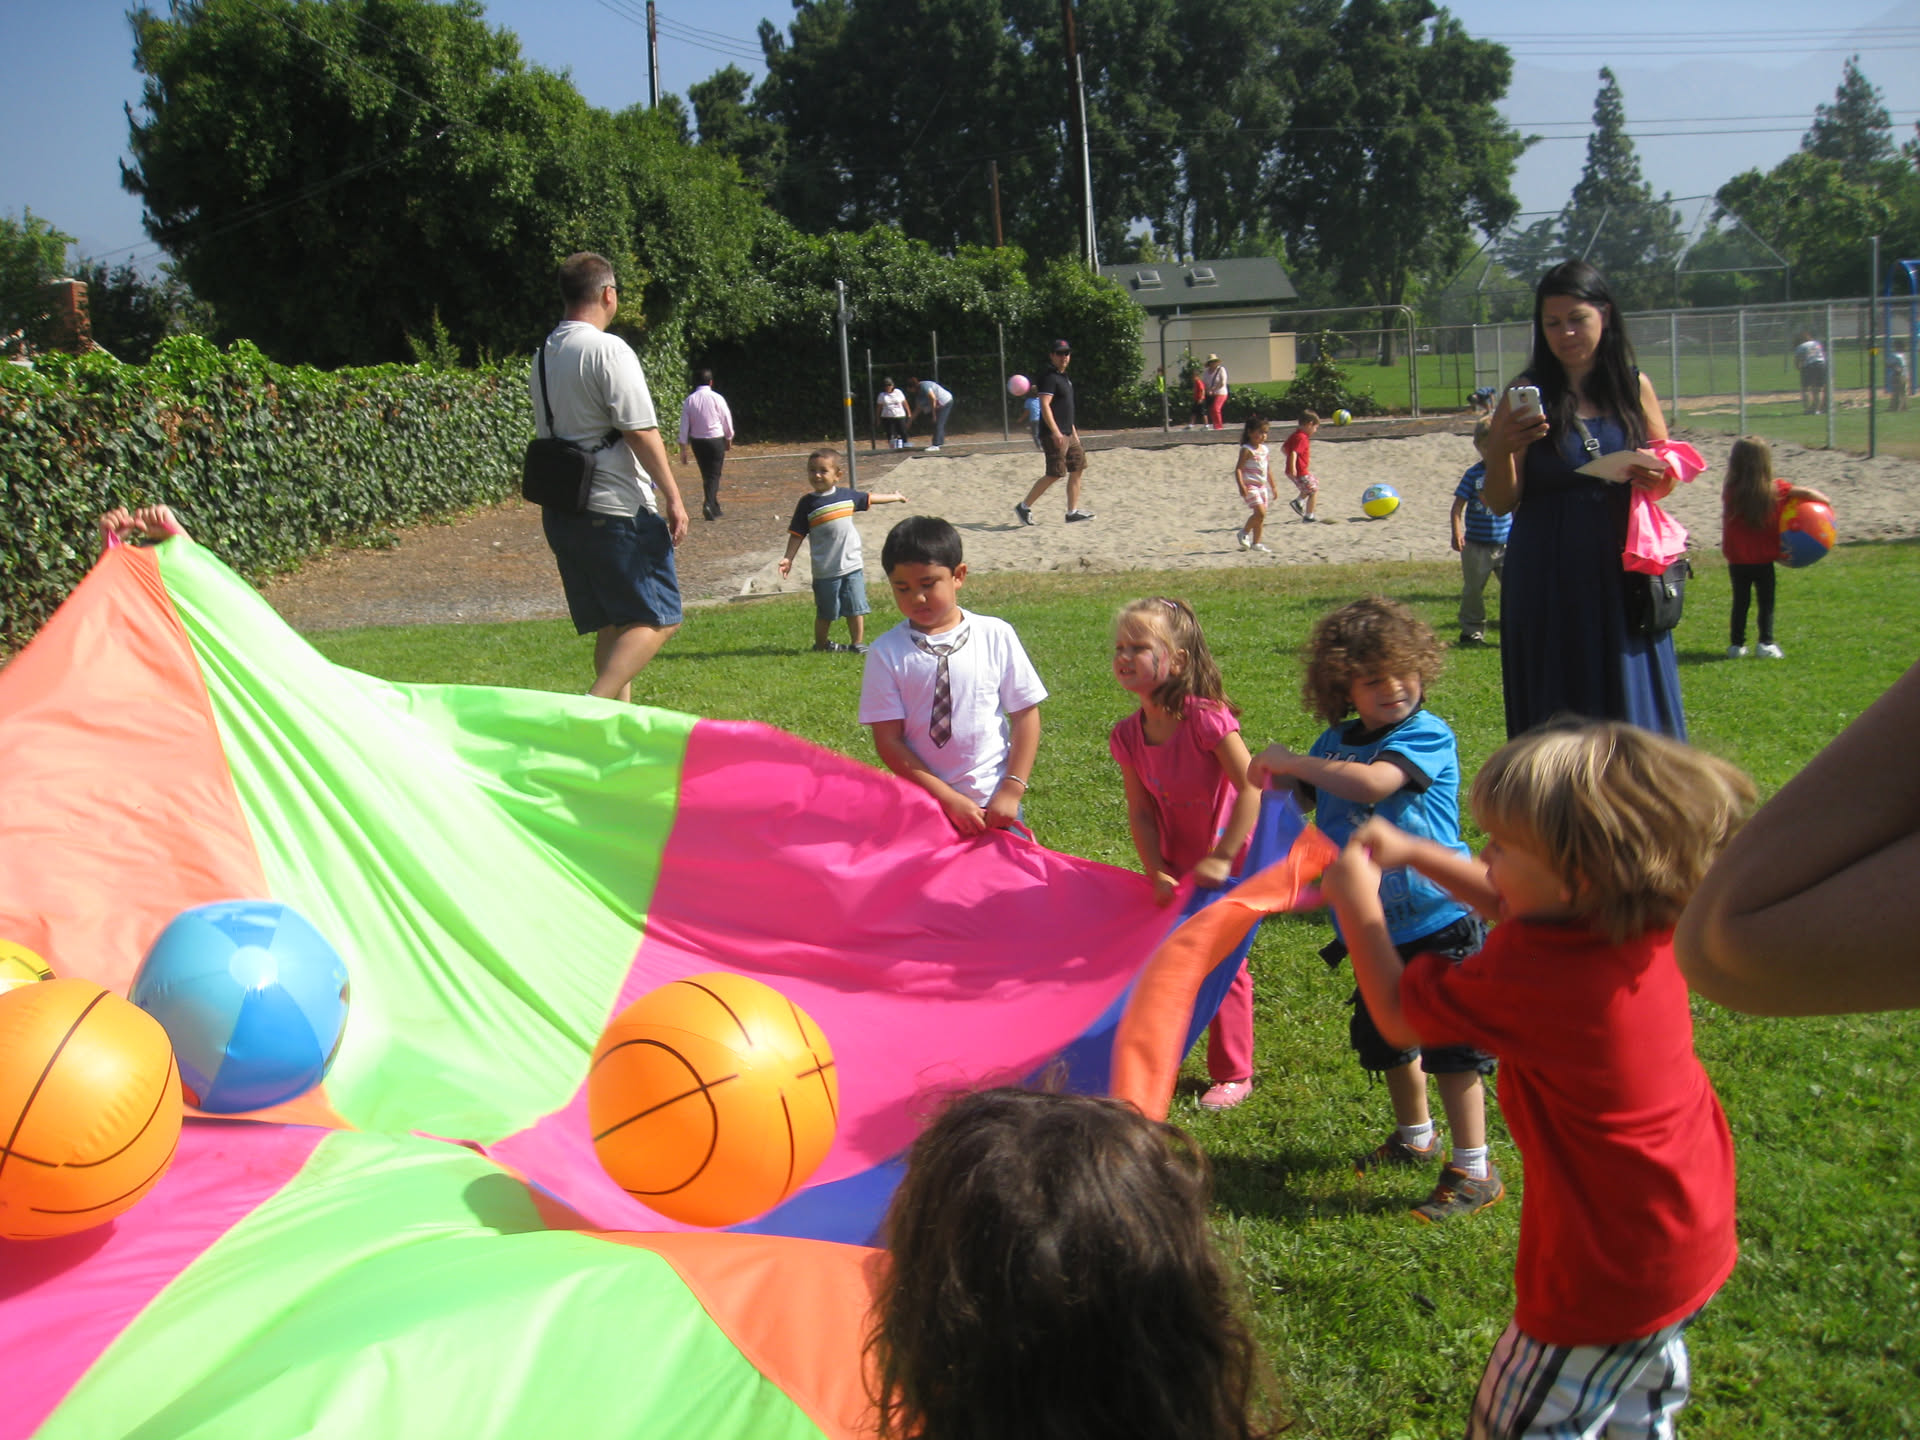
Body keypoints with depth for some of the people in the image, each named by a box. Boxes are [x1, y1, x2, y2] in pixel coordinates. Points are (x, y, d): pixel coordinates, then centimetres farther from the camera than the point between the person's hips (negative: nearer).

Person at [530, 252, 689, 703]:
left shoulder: (544, 355, 14)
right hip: (617, 511, -8)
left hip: (561, 509, 9)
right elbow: (641, 431, -17)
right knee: (657, 620, -5)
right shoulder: (608, 349, -12)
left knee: (611, 626, 15)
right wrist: (673, 497, -12)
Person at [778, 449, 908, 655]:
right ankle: (821, 645, 25)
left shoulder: (847, 495, 3)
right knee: (825, 613, 8)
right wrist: (788, 558, -10)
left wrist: (895, 497, 33)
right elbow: (797, 534, -3)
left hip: (853, 565, 3)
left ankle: (857, 644, 18)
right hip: (825, 571, -3)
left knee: (856, 609, 6)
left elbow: (870, 499, 21)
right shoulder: (807, 503, -6)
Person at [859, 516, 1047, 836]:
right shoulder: (887, 653, -5)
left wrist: (1012, 789, -9)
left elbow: (1026, 714, 0)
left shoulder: (996, 636, -2)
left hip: (996, 805, 0)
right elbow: (888, 740, -7)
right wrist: (950, 799, -13)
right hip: (922, 806, 0)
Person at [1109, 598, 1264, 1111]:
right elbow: (1140, 812, -2)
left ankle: (1233, 1075, 20)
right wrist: (1156, 874, -11)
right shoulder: (1128, 736, -8)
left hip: (1229, 865, -5)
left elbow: (1252, 789, -27)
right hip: (1177, 868, 5)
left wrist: (1221, 860, -28)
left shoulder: (1206, 719, -26)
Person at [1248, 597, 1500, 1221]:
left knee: (1451, 1044, -3)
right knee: (1385, 1038, 21)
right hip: (1372, 928, 7)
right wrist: (1273, 777, -5)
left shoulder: (1427, 734, -17)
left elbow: (1372, 783, -35)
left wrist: (1291, 761, -25)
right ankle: (1415, 1136, 43)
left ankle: (1474, 1171, 11)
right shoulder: (1336, 742, 4)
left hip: (1437, 922, -7)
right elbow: (1299, 807, 17)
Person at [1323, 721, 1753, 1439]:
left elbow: (1398, 1015, -17)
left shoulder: (1533, 975, -33)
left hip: (1611, 1266, -9)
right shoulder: (1644, 924, -9)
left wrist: (1358, 904, -6)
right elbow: (1513, 907, 12)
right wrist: (1413, 852, 7)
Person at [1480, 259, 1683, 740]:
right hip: (1549, 582, -2)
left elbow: (1666, 475, 15)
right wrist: (1502, 450, -20)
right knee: (1558, 717, 1)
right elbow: (1500, 504, -2)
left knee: (1632, 706, 5)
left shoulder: (1635, 387, 7)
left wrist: (1658, 478, -7)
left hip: (1621, 570, 2)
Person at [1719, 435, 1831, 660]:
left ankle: (1736, 644, 13)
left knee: (1740, 601, 12)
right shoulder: (1774, 490, -8)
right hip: (1763, 559, -1)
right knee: (1766, 600, 10)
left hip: (1737, 561, 1)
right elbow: (1806, 493, -9)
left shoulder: (1730, 491, -8)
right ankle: (1766, 642, 6)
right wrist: (1825, 501, 6)